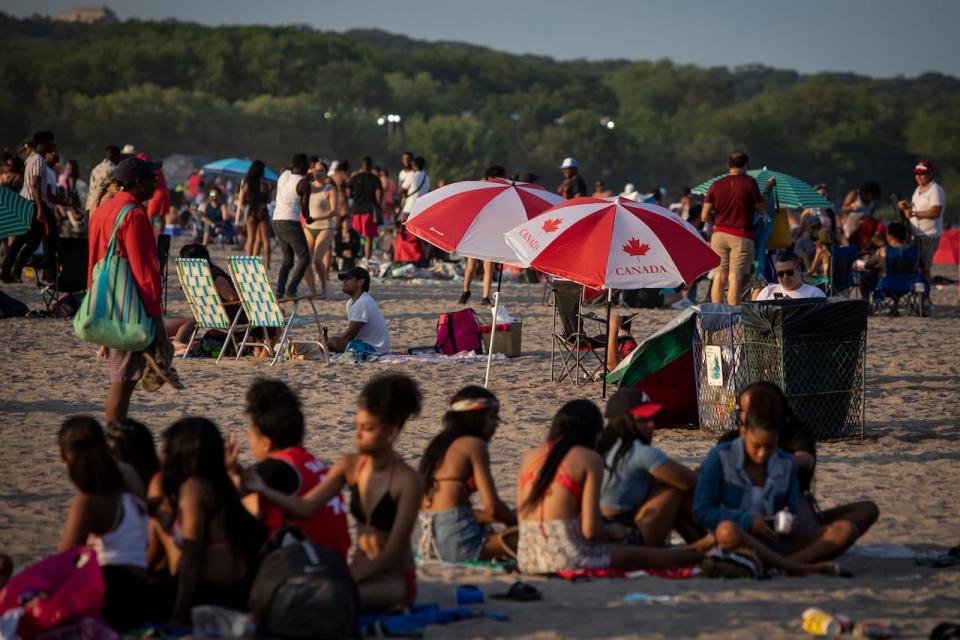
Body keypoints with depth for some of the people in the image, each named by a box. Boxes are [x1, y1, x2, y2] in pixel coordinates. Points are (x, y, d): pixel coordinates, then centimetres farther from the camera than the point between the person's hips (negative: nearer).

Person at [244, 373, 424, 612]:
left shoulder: (408, 481, -16)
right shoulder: (350, 466, 0)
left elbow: (393, 552, -16)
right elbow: (306, 506, -9)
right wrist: (263, 490, -25)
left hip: (394, 580, -5)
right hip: (360, 573, 5)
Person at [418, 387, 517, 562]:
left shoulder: (439, 444, 21)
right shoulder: (474, 445, -3)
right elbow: (491, 506, -9)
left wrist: (506, 518, 21)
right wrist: (516, 520, 13)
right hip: (456, 541, -9)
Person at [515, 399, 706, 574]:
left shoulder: (529, 457, 11)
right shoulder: (589, 459, -4)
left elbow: (522, 517, 14)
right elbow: (591, 529, -11)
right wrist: (611, 531, 11)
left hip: (526, 559, 6)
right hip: (567, 557, -6)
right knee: (638, 555, 17)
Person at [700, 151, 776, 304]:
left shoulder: (716, 185, 4)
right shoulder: (749, 183, -6)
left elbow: (704, 216, 2)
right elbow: (762, 210, 0)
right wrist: (767, 190, 13)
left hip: (719, 234, 3)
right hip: (742, 237, -3)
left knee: (719, 276, 7)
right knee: (735, 278, -4)